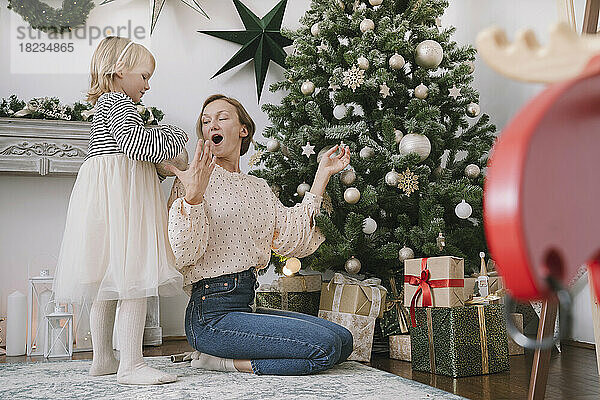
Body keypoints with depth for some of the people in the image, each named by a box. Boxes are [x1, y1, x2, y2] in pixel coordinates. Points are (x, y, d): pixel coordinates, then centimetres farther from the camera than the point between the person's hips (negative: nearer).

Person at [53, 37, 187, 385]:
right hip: (121, 197, -11)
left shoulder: (106, 106, 28)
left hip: (104, 197, 11)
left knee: (108, 282, 12)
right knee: (135, 279, -14)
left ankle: (103, 359, 18)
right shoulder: (118, 101, -4)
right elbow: (136, 144, -18)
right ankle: (131, 364, -16)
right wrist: (174, 138, -5)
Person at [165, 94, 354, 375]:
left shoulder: (258, 187, 17)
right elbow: (181, 255, -13)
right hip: (211, 313, -7)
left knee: (343, 340, 1)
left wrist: (323, 174, 9)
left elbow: (291, 241, 5)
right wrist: (192, 196, -29)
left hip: (245, 306, 8)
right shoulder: (193, 180, -3)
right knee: (326, 345, -17)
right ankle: (217, 360, -5)